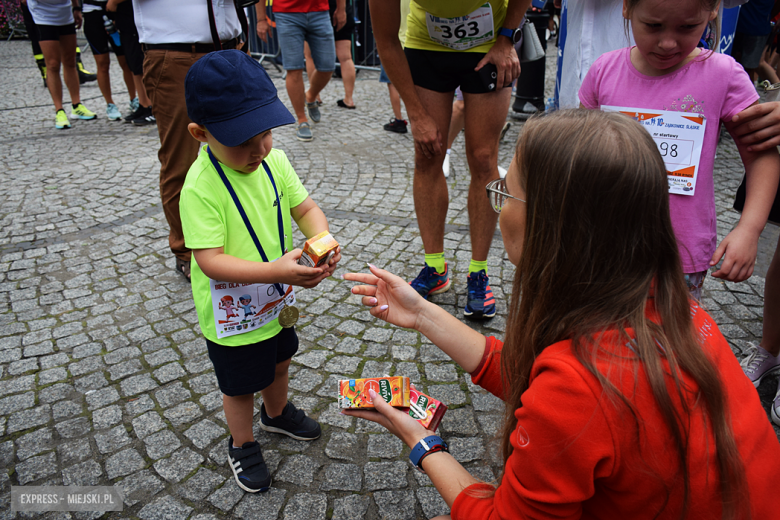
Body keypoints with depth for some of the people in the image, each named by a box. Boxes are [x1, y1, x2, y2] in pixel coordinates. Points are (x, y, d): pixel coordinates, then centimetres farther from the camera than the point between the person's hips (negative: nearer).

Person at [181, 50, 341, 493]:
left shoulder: (275, 162, -11)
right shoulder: (201, 187, -29)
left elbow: (306, 207, -5)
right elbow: (210, 259, -31)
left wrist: (321, 239, -27)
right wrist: (274, 270, -43)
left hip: (277, 300, 6)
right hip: (232, 314, -6)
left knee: (278, 361, 30)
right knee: (240, 385, 17)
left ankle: (277, 412, 60)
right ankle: (242, 444, 47)